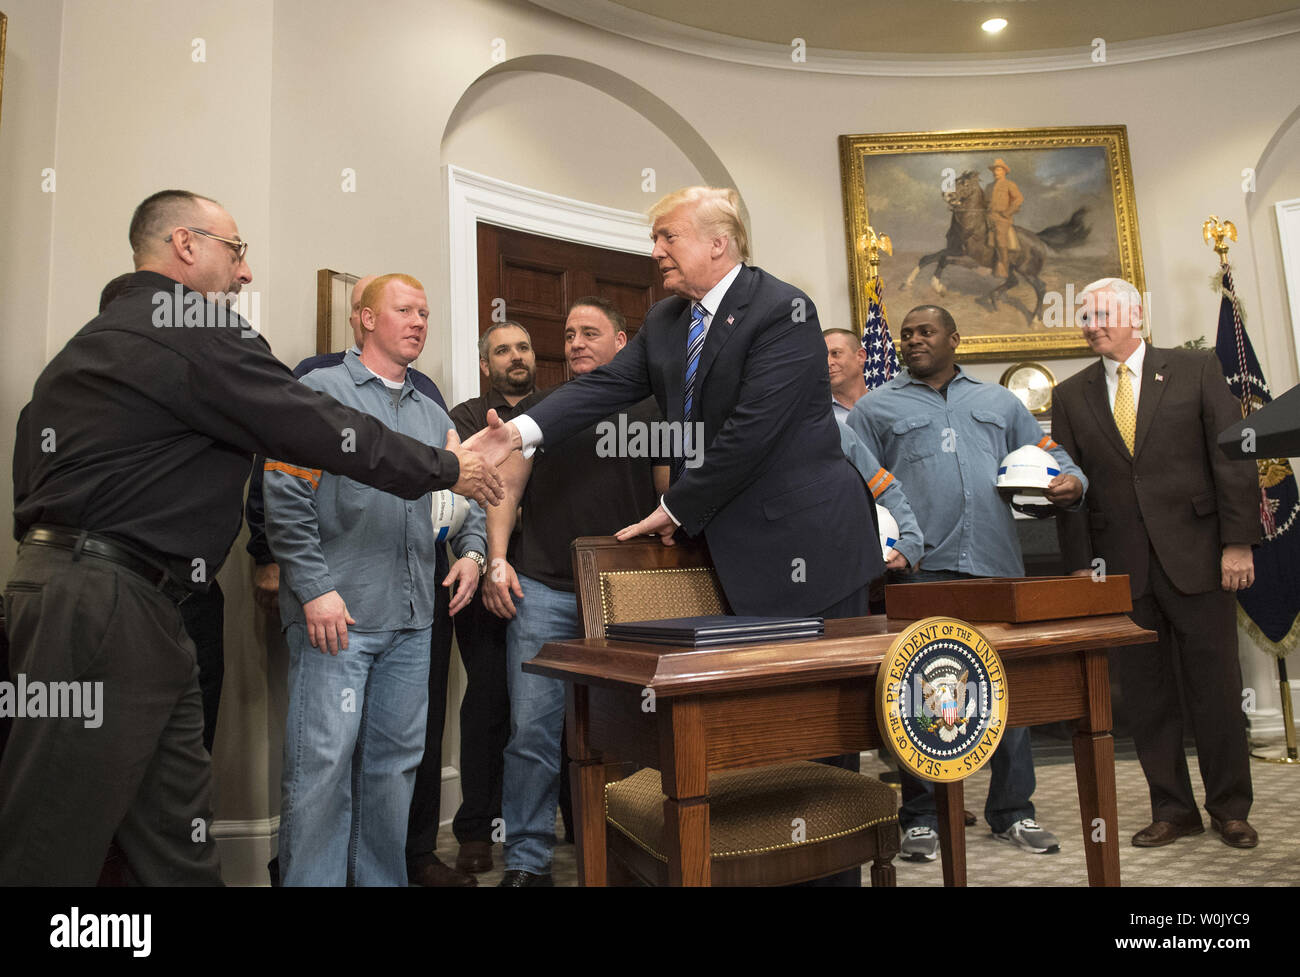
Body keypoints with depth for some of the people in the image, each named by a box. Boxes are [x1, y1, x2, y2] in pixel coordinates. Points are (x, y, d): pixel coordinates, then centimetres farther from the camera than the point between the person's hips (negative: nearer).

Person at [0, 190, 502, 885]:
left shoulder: (95, 339, 20)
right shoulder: (195, 334, -10)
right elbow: (323, 430, -12)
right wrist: (448, 469, 0)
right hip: (99, 600, -10)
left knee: (178, 840, 12)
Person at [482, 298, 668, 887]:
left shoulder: (650, 413, 12)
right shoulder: (539, 409, 12)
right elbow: (509, 488, 8)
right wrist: (497, 560, -4)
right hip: (543, 593, 0)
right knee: (533, 728, -1)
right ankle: (527, 860, 12)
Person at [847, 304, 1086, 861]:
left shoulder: (1000, 402, 22)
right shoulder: (876, 408, 13)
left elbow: (1049, 457, 19)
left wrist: (1071, 483, -3)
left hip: (996, 564, 3)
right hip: (920, 566, -2)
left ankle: (1012, 812, 20)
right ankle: (921, 818, 12)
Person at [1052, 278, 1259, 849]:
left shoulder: (1195, 371, 4)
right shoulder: (1071, 396, 9)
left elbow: (1233, 459, 0)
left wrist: (1238, 543, -7)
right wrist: (1079, 563, 0)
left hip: (1194, 556, -1)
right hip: (1120, 565, 2)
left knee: (1215, 686, 6)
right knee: (1144, 693, 7)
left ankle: (1229, 808, 23)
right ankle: (1172, 810, 21)